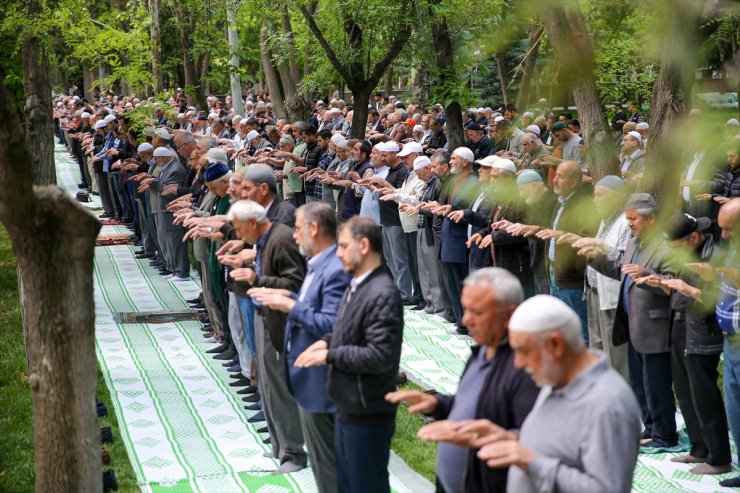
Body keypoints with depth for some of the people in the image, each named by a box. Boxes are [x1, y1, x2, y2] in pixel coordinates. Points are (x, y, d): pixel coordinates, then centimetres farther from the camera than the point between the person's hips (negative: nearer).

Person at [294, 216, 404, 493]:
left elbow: (381, 355, -27)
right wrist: (328, 341, 2)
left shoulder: (382, 295, -22)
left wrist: (330, 355, -19)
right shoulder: (357, 286, 8)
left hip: (368, 414, -10)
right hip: (347, 408, 10)